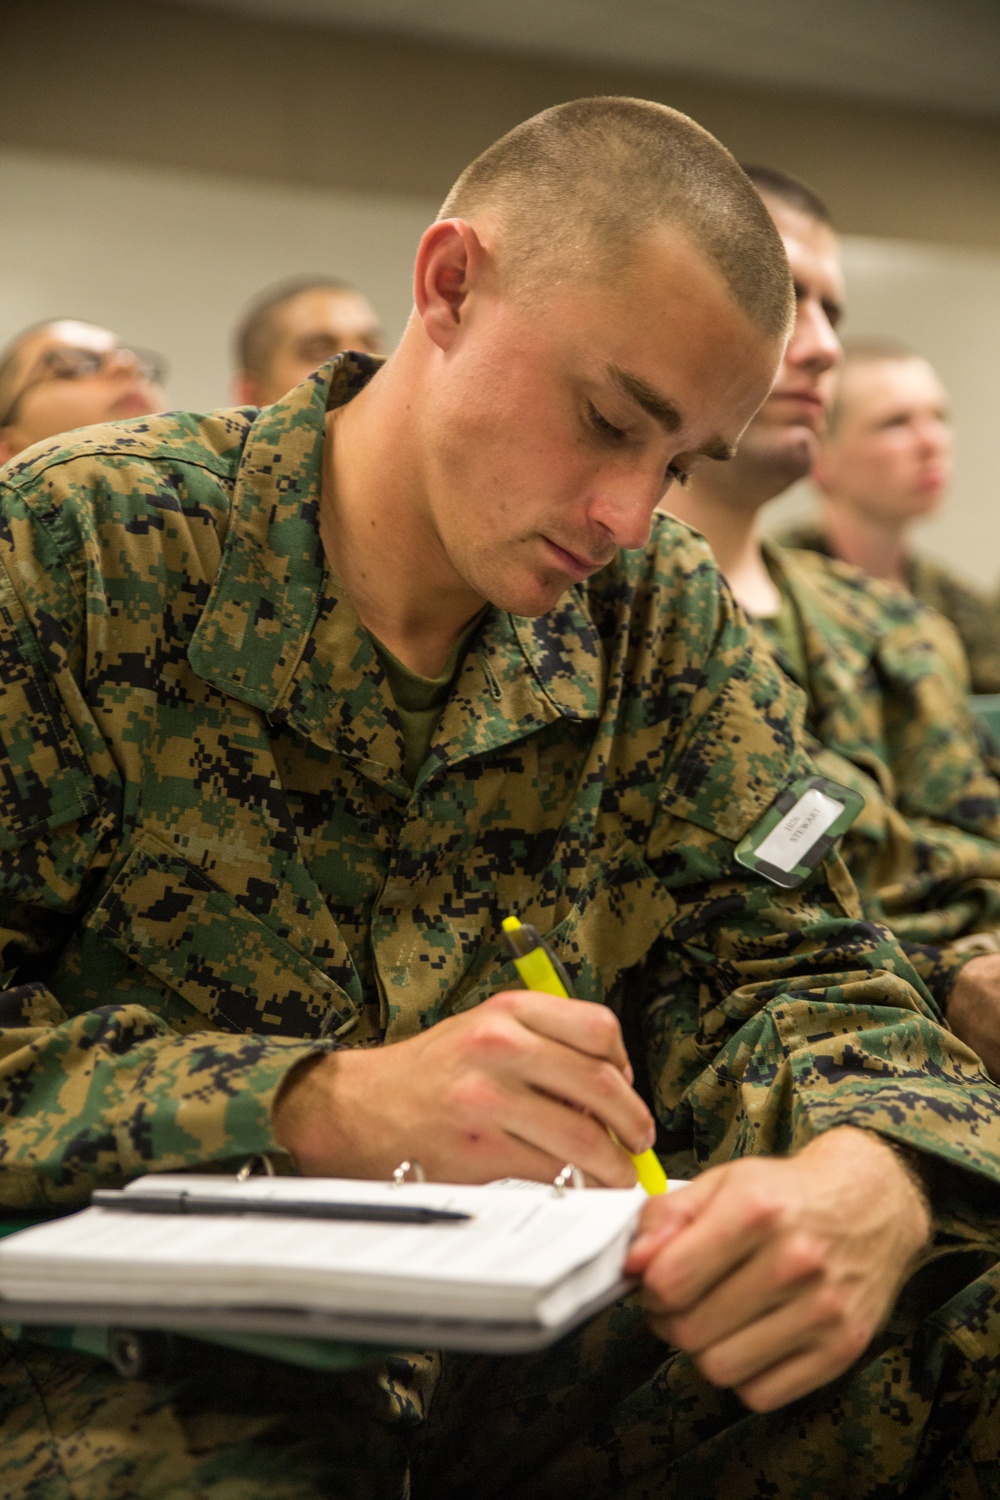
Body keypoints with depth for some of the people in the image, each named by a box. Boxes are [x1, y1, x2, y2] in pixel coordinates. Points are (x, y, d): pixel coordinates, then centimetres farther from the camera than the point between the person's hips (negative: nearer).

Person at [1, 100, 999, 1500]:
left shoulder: (664, 615, 6)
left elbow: (795, 969, 3)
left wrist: (871, 1177, -21)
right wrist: (324, 1106, -26)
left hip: (548, 1329, 4)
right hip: (147, 1365, -3)